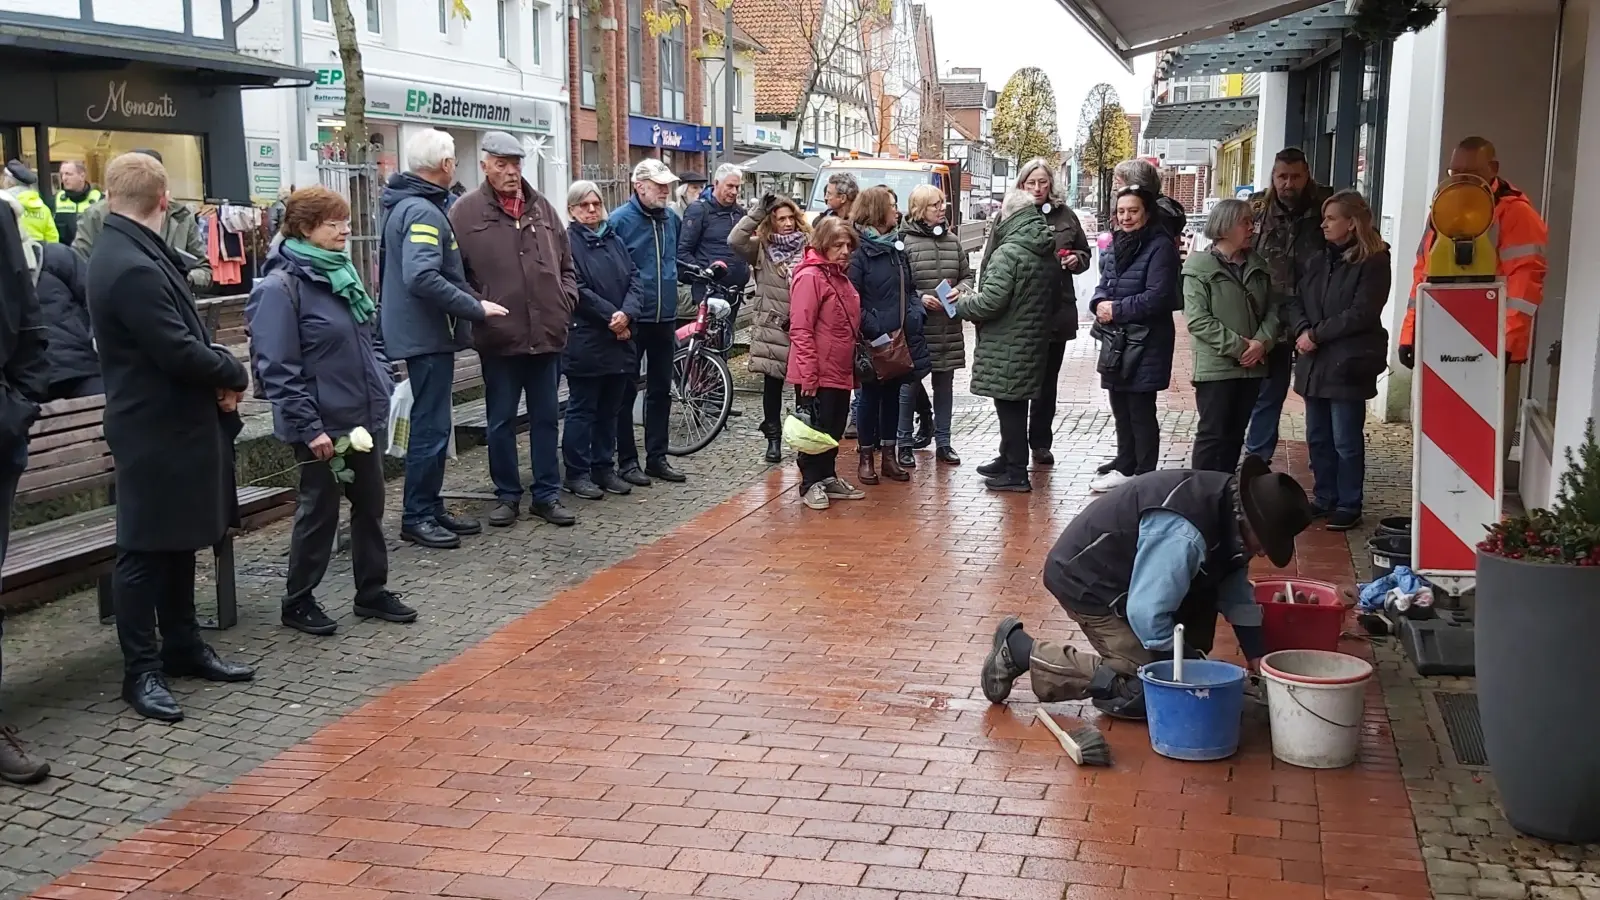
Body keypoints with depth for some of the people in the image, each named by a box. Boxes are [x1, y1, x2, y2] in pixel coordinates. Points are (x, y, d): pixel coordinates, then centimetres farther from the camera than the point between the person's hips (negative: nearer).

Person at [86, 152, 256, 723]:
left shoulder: (135, 253, 9)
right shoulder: (132, 267, -23)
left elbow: (184, 334, 12)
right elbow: (179, 352, -25)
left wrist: (218, 373, -5)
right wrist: (234, 375, -8)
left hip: (176, 422, 10)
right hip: (154, 430, -10)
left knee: (177, 541, 18)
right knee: (144, 549, 0)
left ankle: (183, 647, 29)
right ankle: (141, 671, 9)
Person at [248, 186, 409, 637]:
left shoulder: (342, 273, 10)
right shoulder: (280, 286, -16)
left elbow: (371, 338, 21)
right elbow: (278, 369, -19)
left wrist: (387, 387, 11)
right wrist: (309, 427, -21)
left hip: (364, 417, 8)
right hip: (323, 426, -8)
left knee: (370, 505, 14)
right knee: (320, 511, 4)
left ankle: (372, 591, 28)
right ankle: (298, 602, 20)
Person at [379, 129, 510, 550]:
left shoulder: (405, 204, 14)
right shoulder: (423, 211, -19)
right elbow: (422, 278, -30)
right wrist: (476, 308, -23)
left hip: (423, 332, 10)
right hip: (427, 335, -10)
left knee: (432, 423, 15)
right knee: (431, 425, -4)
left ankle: (431, 509, 23)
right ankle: (417, 517, 3)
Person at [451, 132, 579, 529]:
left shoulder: (542, 208, 12)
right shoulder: (466, 211, -3)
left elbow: (566, 265, 18)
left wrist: (565, 303, 5)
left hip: (547, 334, 4)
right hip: (500, 337, -4)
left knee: (547, 418, 10)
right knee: (501, 421, 7)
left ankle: (547, 494, 20)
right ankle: (507, 495, 19)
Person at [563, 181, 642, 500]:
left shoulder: (614, 241, 15)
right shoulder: (568, 242, -6)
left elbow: (634, 280, 8)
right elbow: (577, 290, -14)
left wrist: (626, 313, -10)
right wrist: (610, 315, -14)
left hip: (619, 340, 7)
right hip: (585, 342, -6)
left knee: (610, 410, 12)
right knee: (582, 409, 0)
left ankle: (604, 467, 21)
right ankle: (577, 473, 7)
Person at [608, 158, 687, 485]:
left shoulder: (672, 219, 8)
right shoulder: (620, 220, -11)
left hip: (665, 319, 6)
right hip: (632, 321, -6)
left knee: (661, 390, 12)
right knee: (626, 393, 5)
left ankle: (657, 457, 21)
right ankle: (627, 461, 12)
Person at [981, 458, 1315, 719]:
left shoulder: (1229, 504, -4)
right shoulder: (1182, 534, -34)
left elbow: (1234, 584, 9)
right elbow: (1148, 614, -33)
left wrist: (1255, 650, 3)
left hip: (1126, 568, 10)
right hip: (1086, 580, -9)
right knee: (1142, 691, -12)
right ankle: (1020, 650, -6)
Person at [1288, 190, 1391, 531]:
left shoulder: (1373, 262, -8)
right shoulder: (1321, 259, 15)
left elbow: (1361, 314, -16)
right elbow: (1297, 302, 10)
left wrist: (1317, 335, -14)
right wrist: (1302, 330, -10)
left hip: (1348, 364, -7)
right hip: (1315, 363, 7)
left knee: (1346, 441, -1)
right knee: (1317, 438, 13)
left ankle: (1348, 506, 10)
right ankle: (1324, 499, 25)